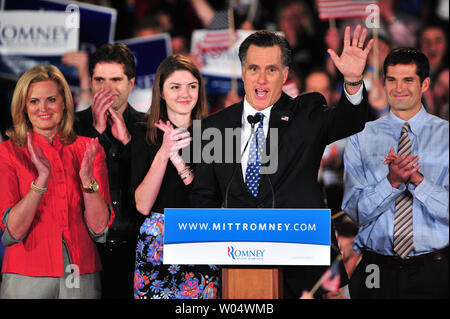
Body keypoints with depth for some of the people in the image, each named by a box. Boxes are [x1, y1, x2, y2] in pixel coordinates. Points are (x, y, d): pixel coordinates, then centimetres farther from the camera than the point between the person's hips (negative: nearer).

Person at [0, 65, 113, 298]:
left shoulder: (88, 150, 4)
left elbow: (99, 228, -3)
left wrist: (88, 180, -18)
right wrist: (41, 179, -23)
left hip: (82, 277, 2)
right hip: (27, 277, -2)